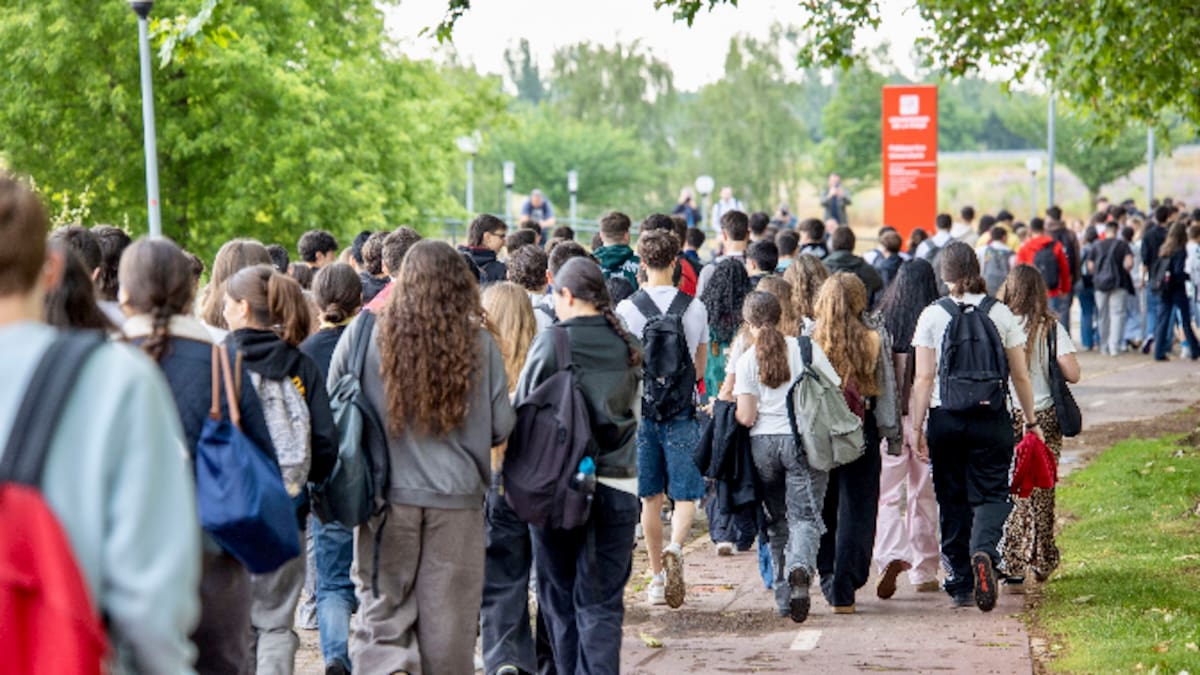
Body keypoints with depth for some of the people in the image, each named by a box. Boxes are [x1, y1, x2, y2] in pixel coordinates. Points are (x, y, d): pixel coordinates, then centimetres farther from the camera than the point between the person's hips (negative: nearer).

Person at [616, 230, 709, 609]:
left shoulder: (628, 309, -5)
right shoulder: (695, 309, -1)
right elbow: (700, 367, 11)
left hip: (641, 410, 0)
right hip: (682, 412, 0)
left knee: (651, 498, 10)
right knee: (685, 494, 4)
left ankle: (657, 577, 15)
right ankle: (675, 546, -24)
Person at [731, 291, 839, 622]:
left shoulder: (746, 360, -2)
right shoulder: (806, 349, 1)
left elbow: (746, 417, -7)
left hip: (763, 444, 1)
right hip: (805, 441, -1)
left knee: (777, 520, 13)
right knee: (805, 516, -2)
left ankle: (784, 596, 14)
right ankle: (801, 567, -33)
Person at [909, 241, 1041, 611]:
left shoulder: (932, 315, -2)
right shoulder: (1000, 314, 0)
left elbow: (924, 378, -5)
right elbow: (1021, 376, 3)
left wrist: (917, 427, 0)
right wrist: (1031, 421, 14)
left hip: (946, 419, 0)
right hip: (992, 419, 0)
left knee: (952, 499, 10)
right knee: (990, 493, 4)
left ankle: (960, 584, 15)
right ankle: (984, 550, -26)